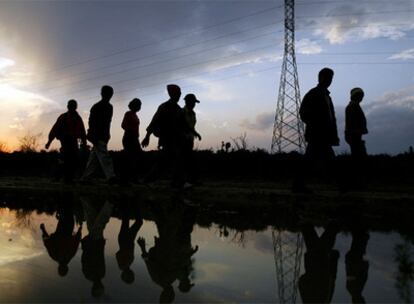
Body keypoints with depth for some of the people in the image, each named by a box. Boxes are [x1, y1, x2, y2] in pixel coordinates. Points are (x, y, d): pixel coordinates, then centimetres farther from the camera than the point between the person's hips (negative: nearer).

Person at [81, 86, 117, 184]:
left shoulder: (109, 107, 16)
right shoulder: (96, 107, -6)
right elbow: (91, 122, -11)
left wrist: (107, 135, 16)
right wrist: (94, 137, -19)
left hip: (104, 136, 8)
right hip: (98, 137, -8)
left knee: (94, 158, 8)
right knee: (104, 156, -17)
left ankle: (85, 178, 14)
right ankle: (110, 177, -25)